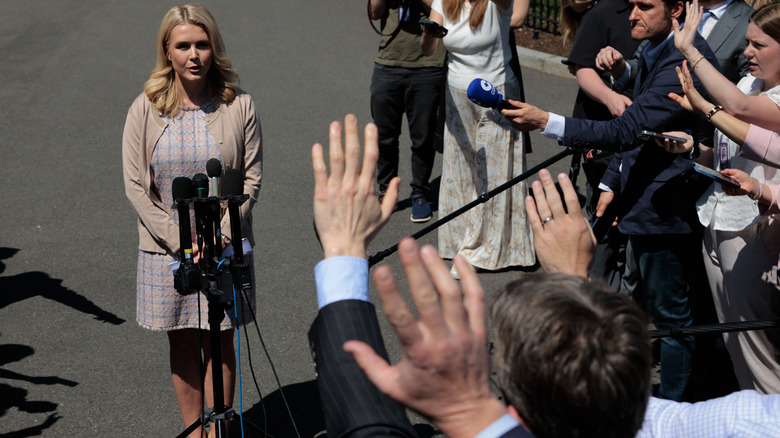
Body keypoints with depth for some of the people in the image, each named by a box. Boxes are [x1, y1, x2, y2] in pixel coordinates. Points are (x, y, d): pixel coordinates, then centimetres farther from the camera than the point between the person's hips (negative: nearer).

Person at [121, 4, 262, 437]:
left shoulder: (239, 105, -5)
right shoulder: (145, 109, -3)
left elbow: (251, 178, -3)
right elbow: (136, 185, -4)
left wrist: (220, 236, -13)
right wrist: (179, 240, -13)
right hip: (166, 250, 1)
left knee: (219, 342, 8)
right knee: (182, 344, 11)